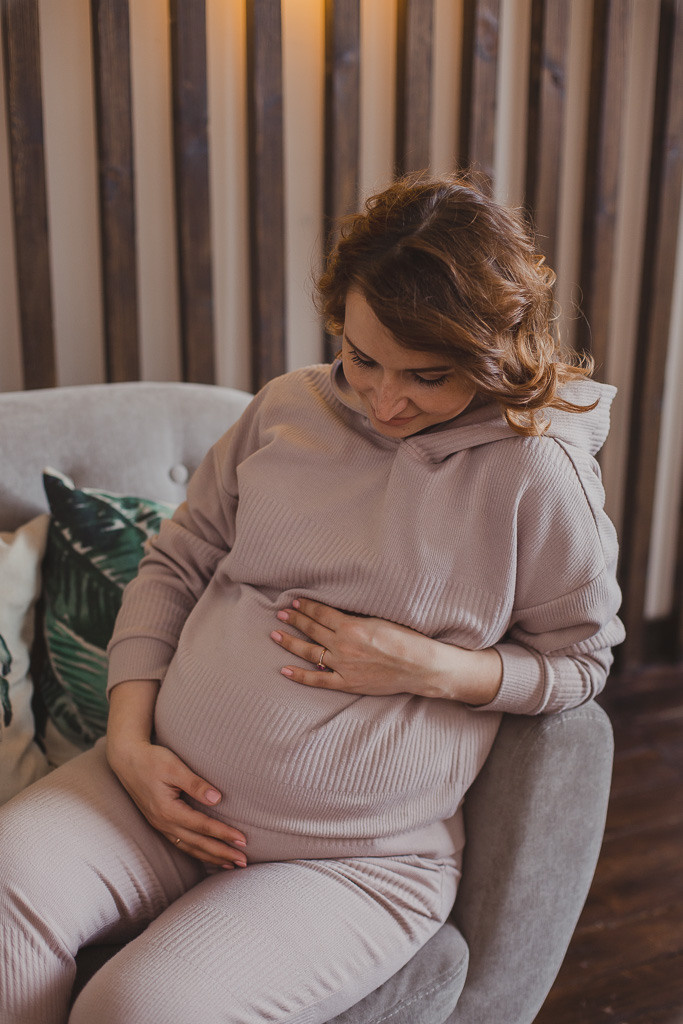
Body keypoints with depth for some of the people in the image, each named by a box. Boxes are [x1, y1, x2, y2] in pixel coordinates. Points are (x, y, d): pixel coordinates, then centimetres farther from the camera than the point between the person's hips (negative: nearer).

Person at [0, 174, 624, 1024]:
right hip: (174, 786, 4)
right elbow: (173, 565, 8)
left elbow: (579, 660, 3)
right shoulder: (287, 407, 3)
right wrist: (130, 742, -3)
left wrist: (429, 666, -15)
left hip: (355, 857, -3)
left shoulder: (539, 471, -9)